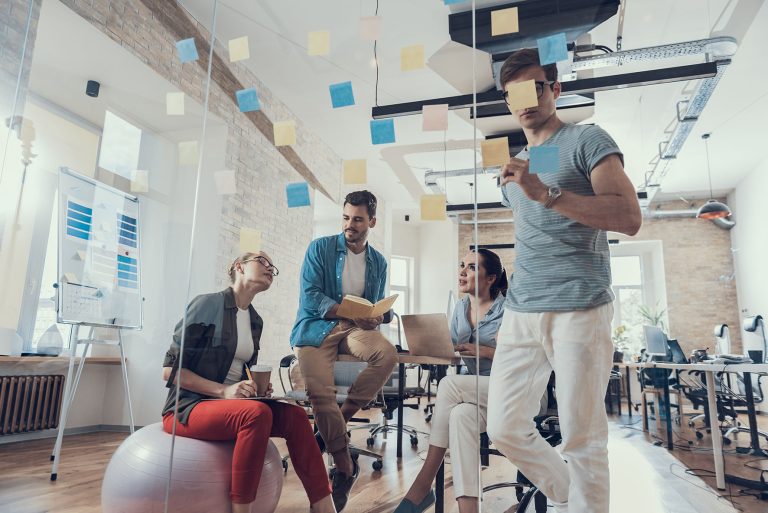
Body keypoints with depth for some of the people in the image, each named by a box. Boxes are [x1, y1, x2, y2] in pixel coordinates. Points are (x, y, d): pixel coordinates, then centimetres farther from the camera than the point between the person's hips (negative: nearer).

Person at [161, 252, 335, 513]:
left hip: (229, 404, 7)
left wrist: (256, 387, -2)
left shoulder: (256, 321, 11)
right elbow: (170, 368, -13)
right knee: (257, 413, -34)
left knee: (295, 416, -16)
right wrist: (223, 391, -23)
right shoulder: (208, 303, -10)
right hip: (188, 407, -7)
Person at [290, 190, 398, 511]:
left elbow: (377, 305, 15)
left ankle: (342, 418, -11)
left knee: (388, 354, -28)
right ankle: (346, 467, -6)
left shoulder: (378, 262, 12)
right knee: (320, 392, -24)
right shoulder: (320, 248, 0)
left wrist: (375, 318, -12)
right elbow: (309, 294, -10)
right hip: (316, 327, -3)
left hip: (354, 328, 3)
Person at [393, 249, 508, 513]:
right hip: (473, 390, 5)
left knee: (449, 384, -30)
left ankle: (422, 487, -24)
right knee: (461, 415, -32)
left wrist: (484, 351, -22)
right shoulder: (461, 307, 11)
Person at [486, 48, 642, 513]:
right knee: (505, 428, 8)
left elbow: (630, 218, -10)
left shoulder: (587, 140, 2)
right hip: (521, 313, 7)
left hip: (579, 310, -6)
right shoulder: (516, 165, 21)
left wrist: (547, 193, -19)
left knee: (583, 439, -1)